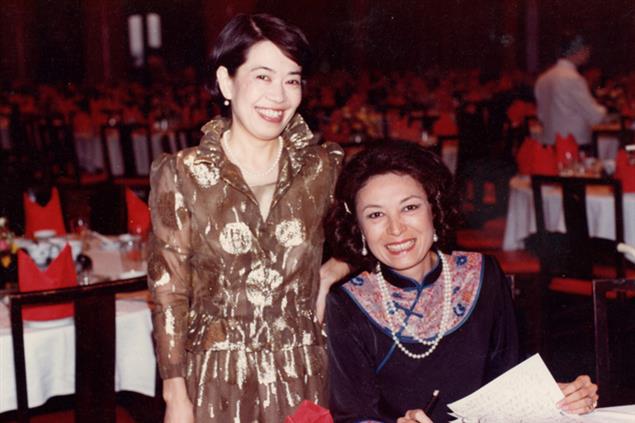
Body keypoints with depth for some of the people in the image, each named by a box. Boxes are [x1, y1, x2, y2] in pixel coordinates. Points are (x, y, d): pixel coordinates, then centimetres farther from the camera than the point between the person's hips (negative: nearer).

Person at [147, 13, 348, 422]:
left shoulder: (323, 168, -2)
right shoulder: (182, 175, -7)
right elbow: (169, 295, -4)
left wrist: (335, 271, -6)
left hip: (304, 373, 2)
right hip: (218, 377, -1)